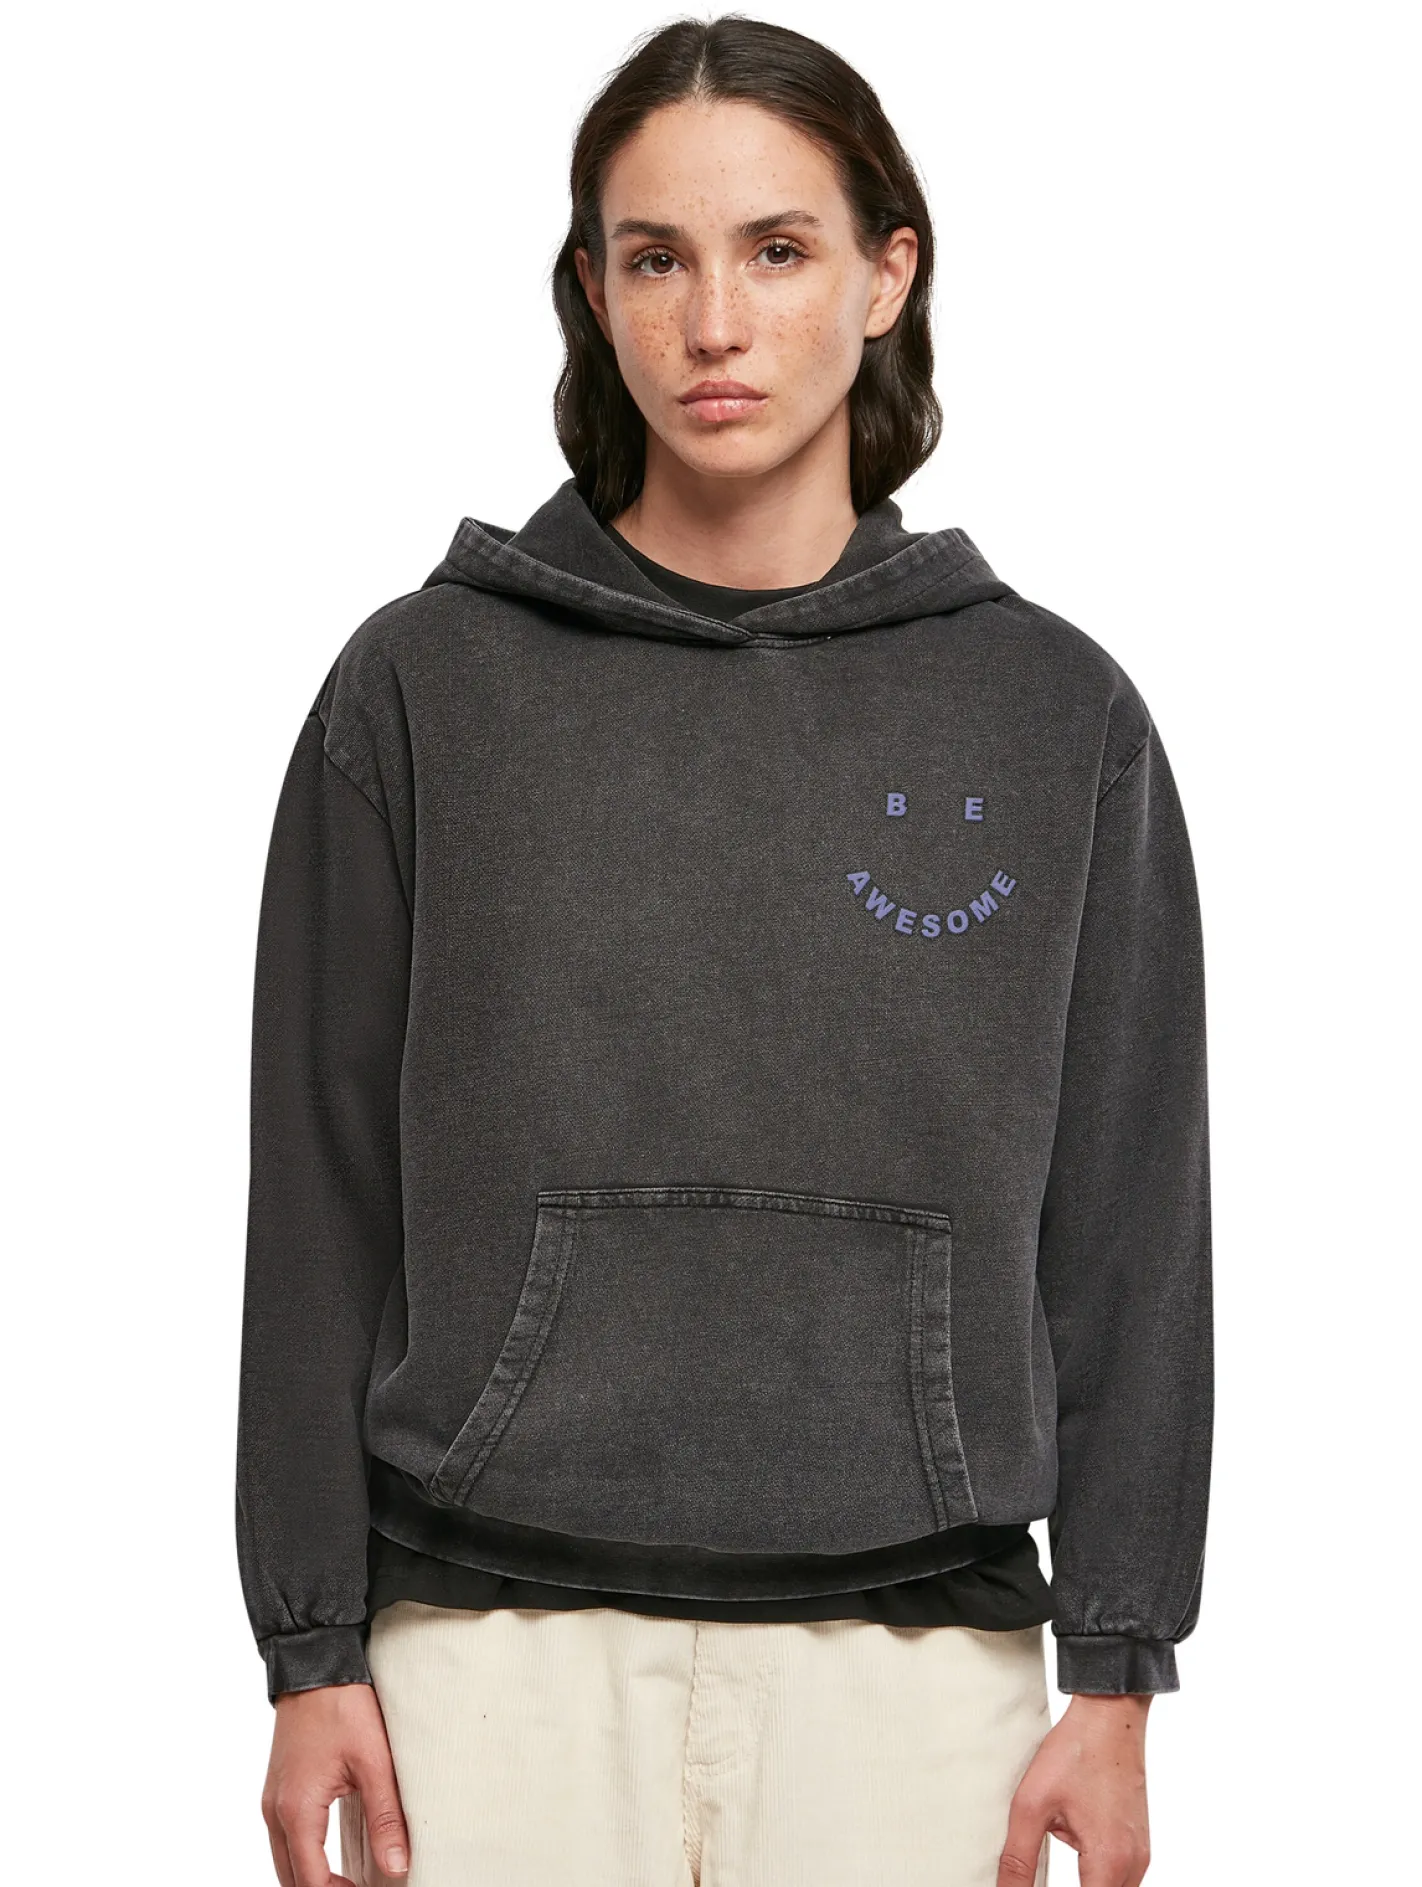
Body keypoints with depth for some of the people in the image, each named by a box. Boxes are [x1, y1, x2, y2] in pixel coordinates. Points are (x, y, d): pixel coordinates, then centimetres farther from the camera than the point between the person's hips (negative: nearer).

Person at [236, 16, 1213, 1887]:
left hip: (912, 1650, 1)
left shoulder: (1057, 716, 5)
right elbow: (322, 1194, 3)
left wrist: (1114, 1680, 1)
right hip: (499, 1637, 0)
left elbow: (1128, 1222, 5)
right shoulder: (425, 685, 2)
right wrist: (313, 1656, 0)